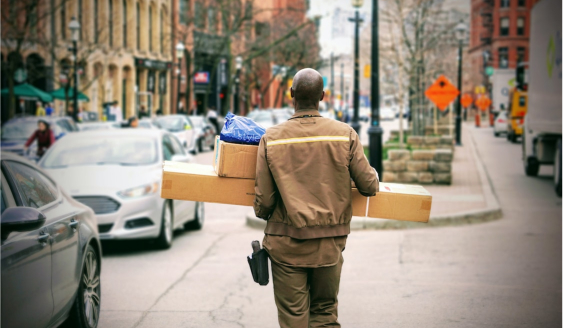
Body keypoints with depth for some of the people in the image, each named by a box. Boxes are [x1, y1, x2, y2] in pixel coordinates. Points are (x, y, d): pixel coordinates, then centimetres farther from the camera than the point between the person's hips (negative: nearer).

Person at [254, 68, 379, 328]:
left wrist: (262, 214, 20)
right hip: (330, 244, 1)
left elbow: (263, 198, -4)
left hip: (287, 244, -1)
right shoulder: (345, 134, -6)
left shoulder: (271, 138, -6)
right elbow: (368, 185, -2)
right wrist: (375, 180, 23)